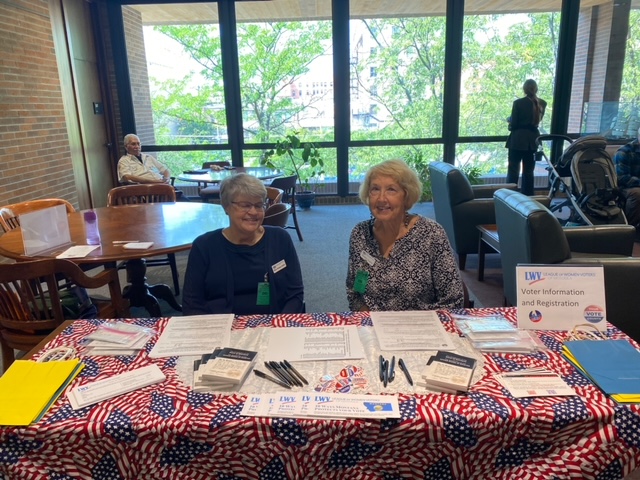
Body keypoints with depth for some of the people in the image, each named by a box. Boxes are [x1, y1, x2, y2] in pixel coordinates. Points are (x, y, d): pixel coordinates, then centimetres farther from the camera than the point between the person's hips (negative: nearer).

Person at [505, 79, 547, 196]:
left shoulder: (518, 103, -12)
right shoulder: (542, 103, 3)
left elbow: (513, 124, -10)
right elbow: (538, 120, 15)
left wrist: (510, 120, 12)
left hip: (518, 139, -4)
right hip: (533, 139, 4)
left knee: (513, 170, 2)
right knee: (529, 171, 11)